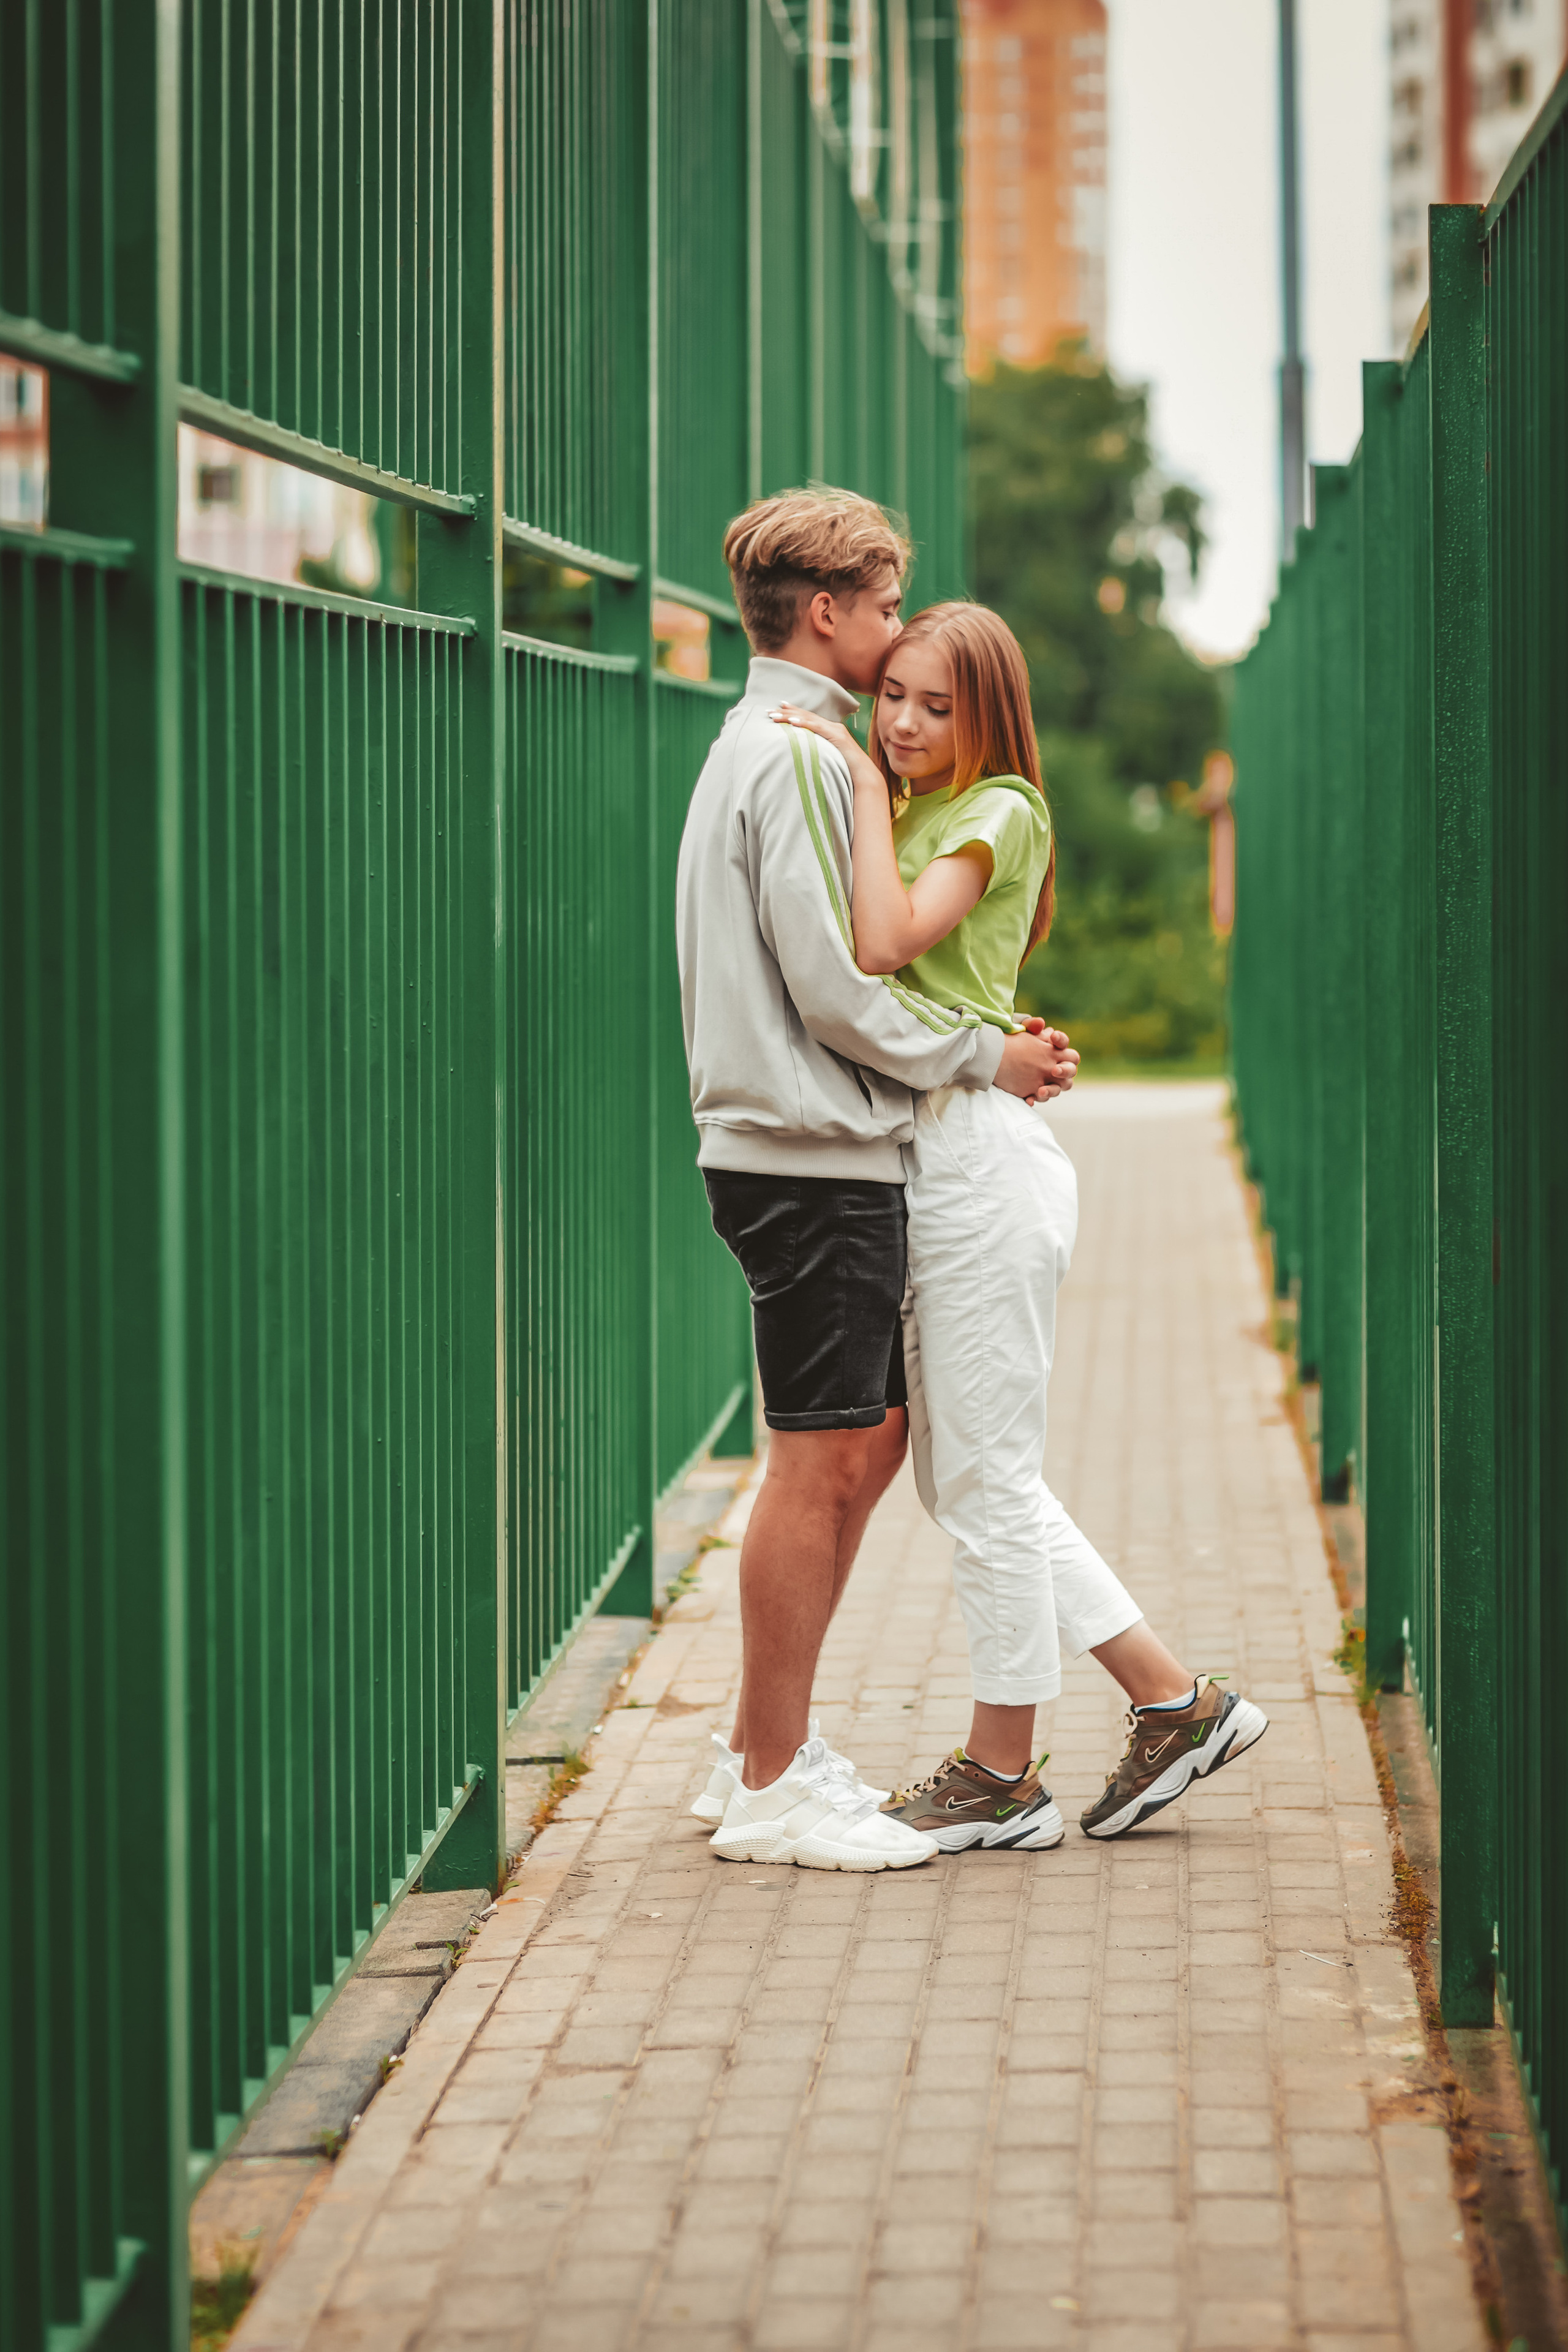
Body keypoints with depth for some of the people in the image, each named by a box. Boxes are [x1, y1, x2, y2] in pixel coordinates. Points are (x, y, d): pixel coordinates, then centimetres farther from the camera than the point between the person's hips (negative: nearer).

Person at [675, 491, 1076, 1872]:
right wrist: (982, 1057, -6)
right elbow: (834, 993, -18)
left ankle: (763, 1749, 20)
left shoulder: (760, 749, 19)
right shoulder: (798, 759, -14)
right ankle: (774, 1788, 0)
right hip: (814, 1160, -10)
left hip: (808, 1152, 10)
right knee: (824, 1461, -6)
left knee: (867, 1442, 14)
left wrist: (972, 1039, 14)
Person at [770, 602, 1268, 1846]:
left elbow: (887, 943, -22)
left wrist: (865, 783, -15)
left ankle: (1001, 1778, 8)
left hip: (982, 1159, -10)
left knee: (986, 1481, -2)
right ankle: (1176, 1701, 19)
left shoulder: (999, 811, -8)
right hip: (930, 1162, 10)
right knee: (962, 1476, 13)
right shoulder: (911, 811, 19)